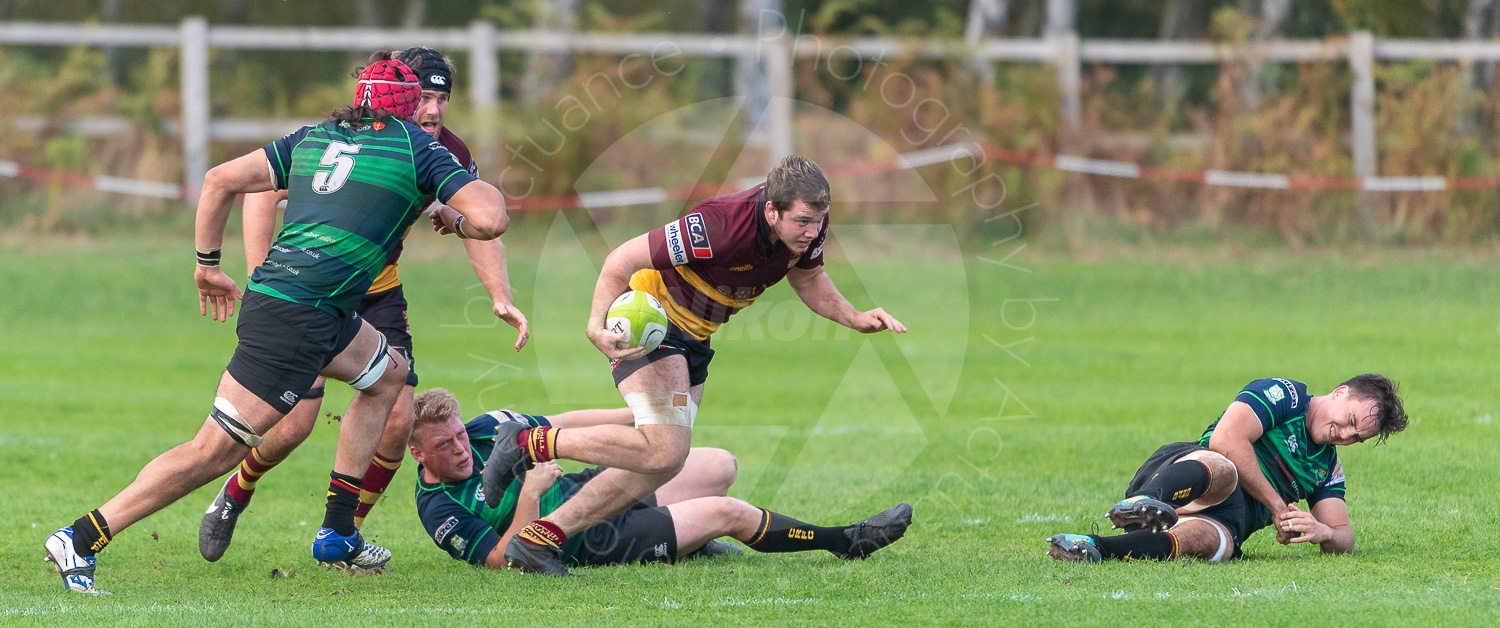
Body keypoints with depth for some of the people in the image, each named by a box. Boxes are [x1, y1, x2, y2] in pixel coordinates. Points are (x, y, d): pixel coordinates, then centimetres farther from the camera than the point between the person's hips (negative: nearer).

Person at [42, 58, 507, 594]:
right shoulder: (417, 148, 1)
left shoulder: (313, 137, 17)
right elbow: (491, 219, -8)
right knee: (214, 451, -10)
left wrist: (208, 265, 20)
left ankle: (337, 534, 27)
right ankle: (79, 540, -14)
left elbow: (221, 179, 12)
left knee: (388, 373, 28)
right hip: (297, 320, -8)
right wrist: (456, 221, 15)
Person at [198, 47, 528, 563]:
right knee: (292, 424, -12)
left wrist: (501, 298, -11)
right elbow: (262, 191, -24)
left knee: (396, 418, -9)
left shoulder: (447, 155, -11)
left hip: (377, 292, 5)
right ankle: (234, 495, 21)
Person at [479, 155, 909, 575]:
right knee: (664, 450, -22)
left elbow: (807, 278, 11)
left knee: (660, 465, 4)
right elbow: (624, 259, -28)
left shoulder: (809, 224, -12)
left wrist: (855, 318, -5)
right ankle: (528, 445, -8)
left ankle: (538, 540, 8)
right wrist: (597, 326, -41)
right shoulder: (720, 226, -35)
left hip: (692, 336, 8)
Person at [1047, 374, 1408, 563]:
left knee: (1211, 540, -39)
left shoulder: (1328, 468, 29)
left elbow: (1344, 540, 27)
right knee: (1222, 469, -43)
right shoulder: (1284, 395, 7)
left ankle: (1095, 548, -64)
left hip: (1225, 521, 4)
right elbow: (1226, 439, -8)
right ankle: (1145, 504, -76)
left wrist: (1324, 532, -1)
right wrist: (1276, 505, -7)